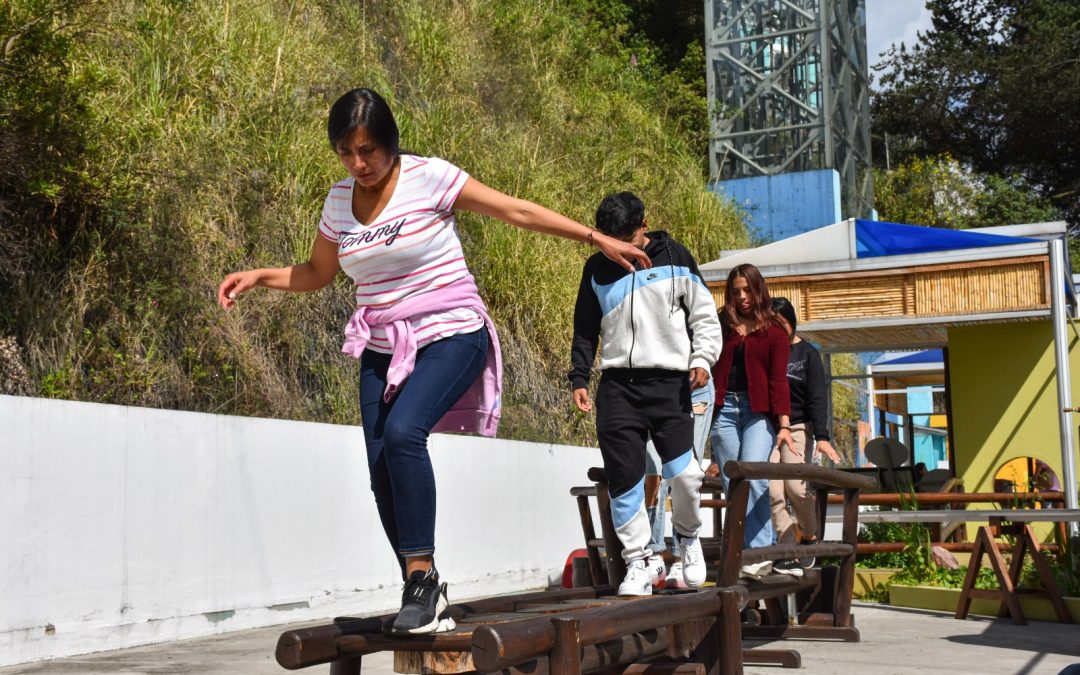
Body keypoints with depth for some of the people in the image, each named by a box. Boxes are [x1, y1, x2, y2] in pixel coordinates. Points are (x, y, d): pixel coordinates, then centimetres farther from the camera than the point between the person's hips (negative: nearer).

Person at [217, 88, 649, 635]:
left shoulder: (428, 177, -8)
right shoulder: (339, 199, 8)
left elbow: (517, 211, -7)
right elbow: (316, 273, 22)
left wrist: (598, 239, -7)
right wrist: (257, 276, 6)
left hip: (450, 335, -6)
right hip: (383, 348, 6)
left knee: (402, 431, -30)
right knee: (382, 471, -3)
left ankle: (422, 575, -21)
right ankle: (425, 596, 10)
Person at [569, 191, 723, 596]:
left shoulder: (674, 257, 4)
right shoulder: (597, 269, 10)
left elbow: (704, 315, 7)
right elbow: (585, 331, 16)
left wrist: (702, 359, -7)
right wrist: (579, 379, 6)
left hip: (669, 381, -2)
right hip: (617, 384, 2)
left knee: (683, 471, -11)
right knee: (623, 478, -4)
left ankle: (687, 536, 20)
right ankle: (637, 565, 5)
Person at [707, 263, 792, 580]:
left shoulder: (774, 331, 8)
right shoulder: (721, 325, 14)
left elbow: (778, 379, 1)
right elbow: (711, 369, 9)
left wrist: (784, 423, -9)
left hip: (758, 411, -2)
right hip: (724, 408, 3)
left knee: (751, 474, -20)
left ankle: (760, 552, -21)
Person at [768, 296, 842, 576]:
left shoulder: (807, 353, 5)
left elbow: (817, 397, -3)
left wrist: (821, 436, -14)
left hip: (798, 427, -1)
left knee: (796, 485, -17)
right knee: (773, 491, -12)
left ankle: (810, 537, 9)